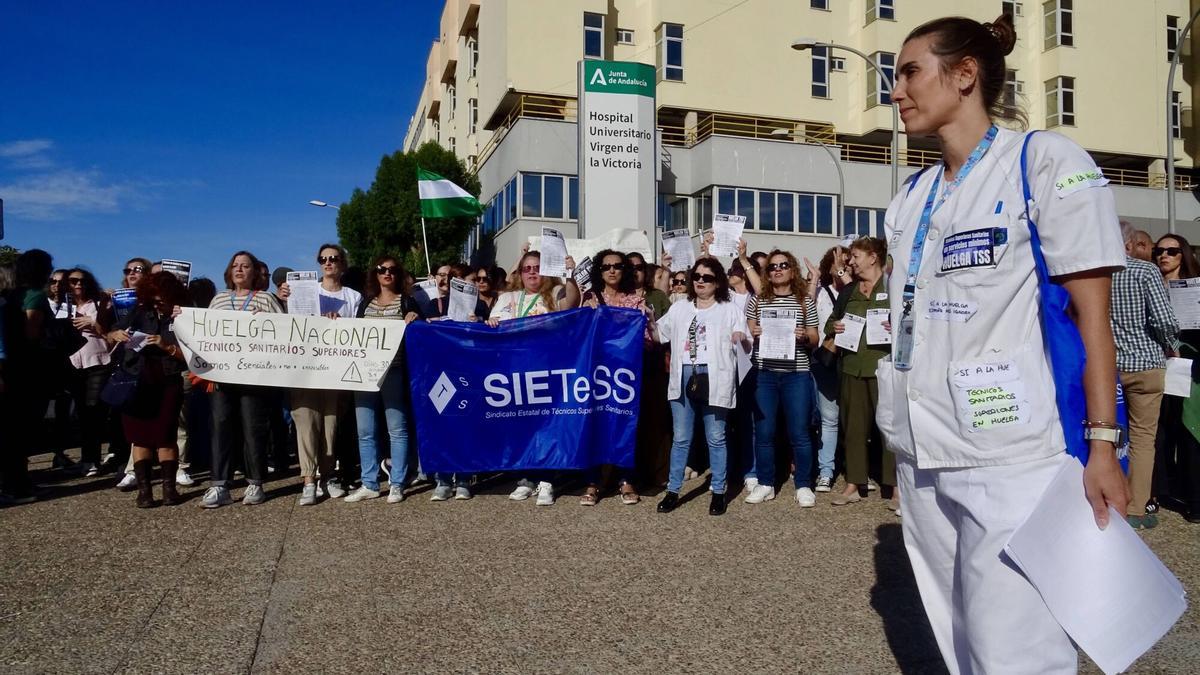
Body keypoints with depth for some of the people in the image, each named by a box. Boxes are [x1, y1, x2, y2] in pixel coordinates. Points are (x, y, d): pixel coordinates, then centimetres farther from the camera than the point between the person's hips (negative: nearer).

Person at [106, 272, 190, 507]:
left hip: (167, 384, -3)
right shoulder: (140, 312, 6)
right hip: (136, 382, 3)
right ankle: (144, 489, 8)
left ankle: (169, 487, 9)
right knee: (140, 436, 4)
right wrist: (117, 334, -7)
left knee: (165, 436, 0)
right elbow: (109, 335, 14)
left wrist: (166, 346, -21)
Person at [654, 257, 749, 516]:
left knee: (715, 438, 6)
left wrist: (742, 339, -24)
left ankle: (718, 492, 17)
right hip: (684, 377, 3)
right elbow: (658, 335, 17)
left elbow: (746, 345, -2)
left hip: (713, 378, -3)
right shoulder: (679, 309, 14)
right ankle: (673, 490, 16)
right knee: (681, 438, 8)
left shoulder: (729, 310, 3)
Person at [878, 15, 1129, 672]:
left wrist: (1102, 444, -12)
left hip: (1008, 452, -6)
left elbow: (1091, 313, -7)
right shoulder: (911, 197, 14)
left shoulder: (1045, 162, -3)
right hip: (922, 454, 7)